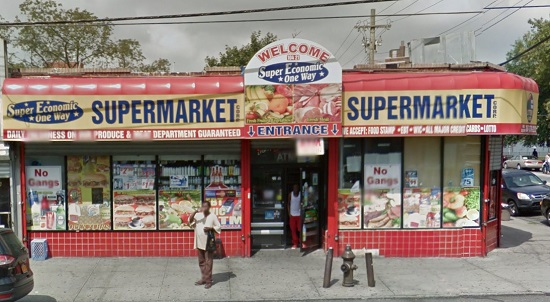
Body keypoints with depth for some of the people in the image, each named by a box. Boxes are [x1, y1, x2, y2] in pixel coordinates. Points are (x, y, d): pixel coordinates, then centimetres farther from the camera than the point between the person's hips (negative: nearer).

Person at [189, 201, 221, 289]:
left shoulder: (213, 216, -7)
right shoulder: (198, 215, 2)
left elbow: (219, 227, -2)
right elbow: (190, 221, -8)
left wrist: (210, 228, -19)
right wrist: (195, 212, -18)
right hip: (199, 243, 5)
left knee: (208, 262, 0)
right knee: (201, 262, 13)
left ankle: (208, 281, 6)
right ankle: (203, 278, 25)